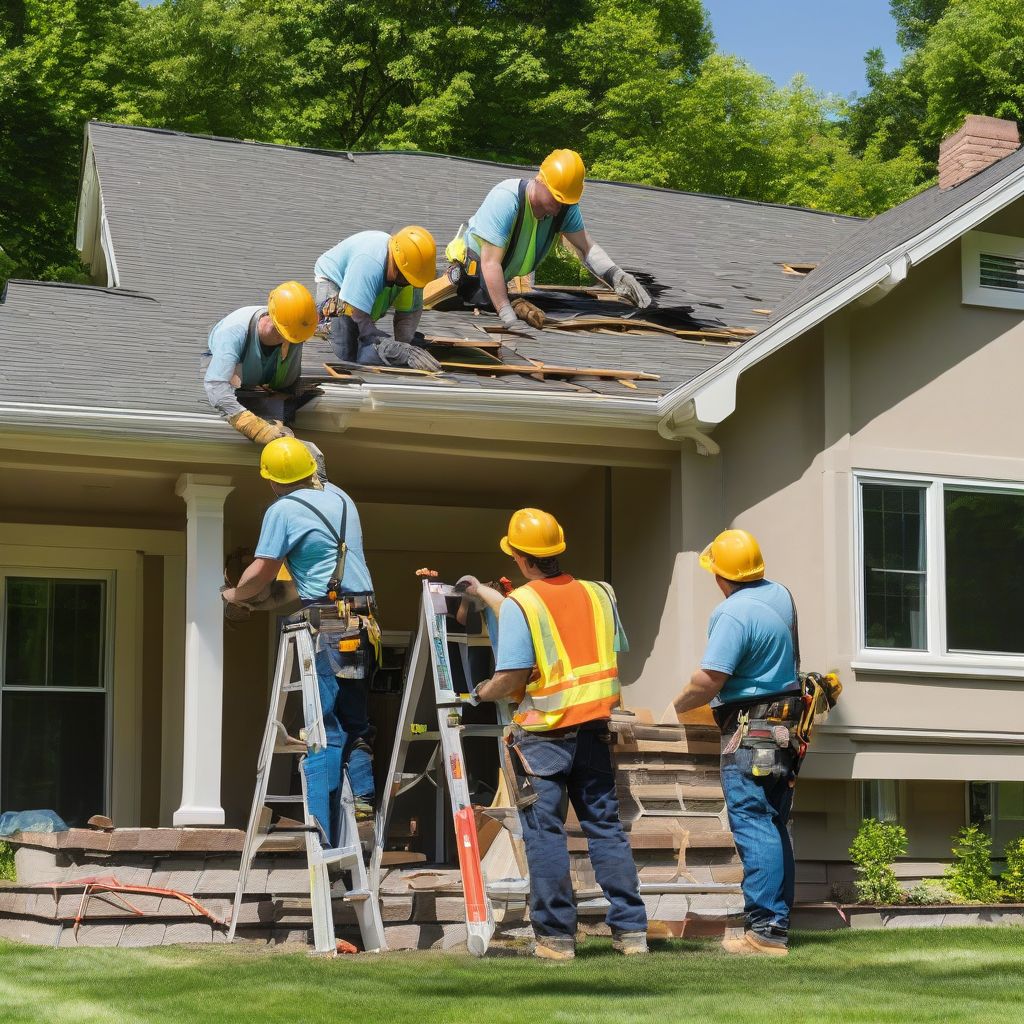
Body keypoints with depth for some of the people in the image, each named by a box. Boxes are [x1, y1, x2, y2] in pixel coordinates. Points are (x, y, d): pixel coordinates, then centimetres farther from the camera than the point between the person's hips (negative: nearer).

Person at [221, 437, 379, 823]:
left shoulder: (282, 511, -4)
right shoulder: (340, 497, 16)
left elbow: (261, 573, -6)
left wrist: (234, 594, 13)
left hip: (327, 624, -6)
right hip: (364, 621, 6)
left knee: (327, 728, -4)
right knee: (355, 721, 14)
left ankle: (327, 831, -4)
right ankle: (362, 796, 3)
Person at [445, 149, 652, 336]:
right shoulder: (504, 200, -38)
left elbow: (586, 247, -17)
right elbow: (490, 263, -40)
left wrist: (616, 275, -38)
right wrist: (507, 315, -46)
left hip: (505, 275, 6)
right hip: (473, 267, -6)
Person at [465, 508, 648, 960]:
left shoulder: (519, 604, -10)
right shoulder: (597, 595, 6)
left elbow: (512, 676, -15)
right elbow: (614, 653, 15)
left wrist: (481, 693, 6)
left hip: (544, 732, -5)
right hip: (594, 728, 5)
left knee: (544, 831, 3)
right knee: (605, 825, 10)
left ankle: (556, 935, 3)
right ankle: (631, 929, 10)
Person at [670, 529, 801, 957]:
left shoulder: (733, 613, -18)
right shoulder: (781, 596, 10)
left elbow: (709, 679, -22)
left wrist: (678, 705, -3)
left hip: (750, 733, -9)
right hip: (785, 728, 9)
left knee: (753, 828, -9)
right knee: (775, 828, 12)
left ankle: (765, 932, -11)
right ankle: (779, 924, 16)